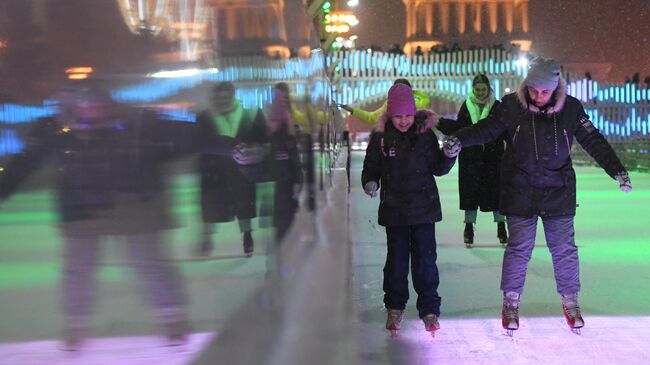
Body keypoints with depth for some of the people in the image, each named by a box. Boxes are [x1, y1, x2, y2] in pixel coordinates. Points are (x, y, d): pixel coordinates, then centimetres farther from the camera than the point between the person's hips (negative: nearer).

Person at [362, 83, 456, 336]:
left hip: (423, 209, -1)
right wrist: (370, 183, -14)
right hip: (394, 210, 1)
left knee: (425, 259, 0)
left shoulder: (425, 135, -1)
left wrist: (450, 155, -17)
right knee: (396, 260, 8)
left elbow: (437, 169, 1)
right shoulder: (380, 139, -1)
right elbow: (371, 168, 6)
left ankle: (429, 308, 10)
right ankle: (395, 308, 22)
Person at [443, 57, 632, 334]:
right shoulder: (511, 106, -8)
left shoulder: (571, 108, -4)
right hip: (520, 193, -1)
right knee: (518, 249, 0)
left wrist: (617, 171, -3)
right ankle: (511, 303, 14)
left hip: (559, 192, 1)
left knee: (564, 249, 5)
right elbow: (486, 129, -2)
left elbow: (593, 141, 1)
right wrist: (458, 140, -18)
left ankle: (570, 301, 22)